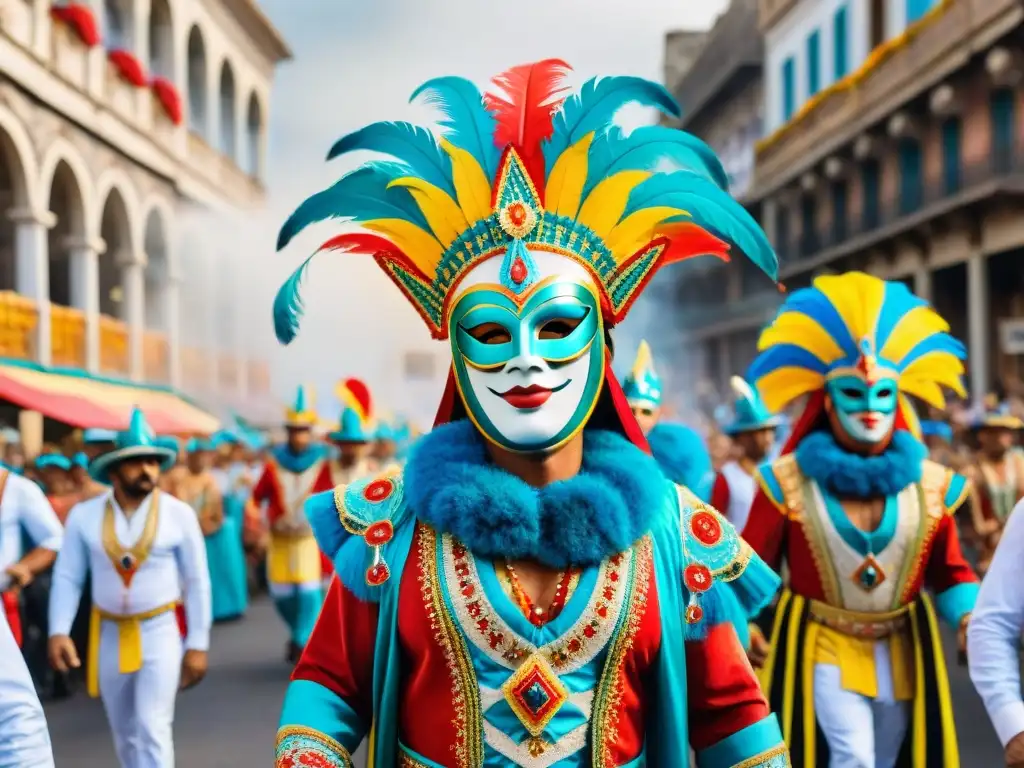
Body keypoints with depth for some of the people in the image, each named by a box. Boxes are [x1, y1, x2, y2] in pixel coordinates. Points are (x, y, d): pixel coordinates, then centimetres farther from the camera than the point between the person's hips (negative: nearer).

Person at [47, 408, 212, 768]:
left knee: (152, 727, -11)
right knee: (125, 733, 16)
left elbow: (197, 581, -4)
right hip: (108, 636, 3)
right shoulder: (84, 515, -5)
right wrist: (58, 632, -15)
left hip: (160, 632, -3)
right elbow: (67, 578, -3)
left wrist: (198, 644, -5)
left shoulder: (179, 514, -8)